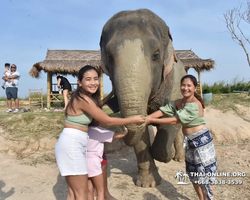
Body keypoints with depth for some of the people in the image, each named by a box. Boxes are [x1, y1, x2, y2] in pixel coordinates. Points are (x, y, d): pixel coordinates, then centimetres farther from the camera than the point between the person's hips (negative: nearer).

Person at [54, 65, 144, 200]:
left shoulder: (82, 97, 11)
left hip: (73, 144, 10)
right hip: (71, 145, -10)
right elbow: (107, 121, -14)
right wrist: (133, 120, -5)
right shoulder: (84, 99, -18)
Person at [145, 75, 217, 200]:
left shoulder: (195, 105, -24)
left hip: (201, 140, -8)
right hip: (189, 141, 8)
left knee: (203, 177, -1)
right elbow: (162, 111, -8)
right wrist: (146, 118, -24)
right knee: (192, 175, 19)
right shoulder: (178, 103, 1)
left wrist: (151, 120, -25)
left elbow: (175, 120, -27)